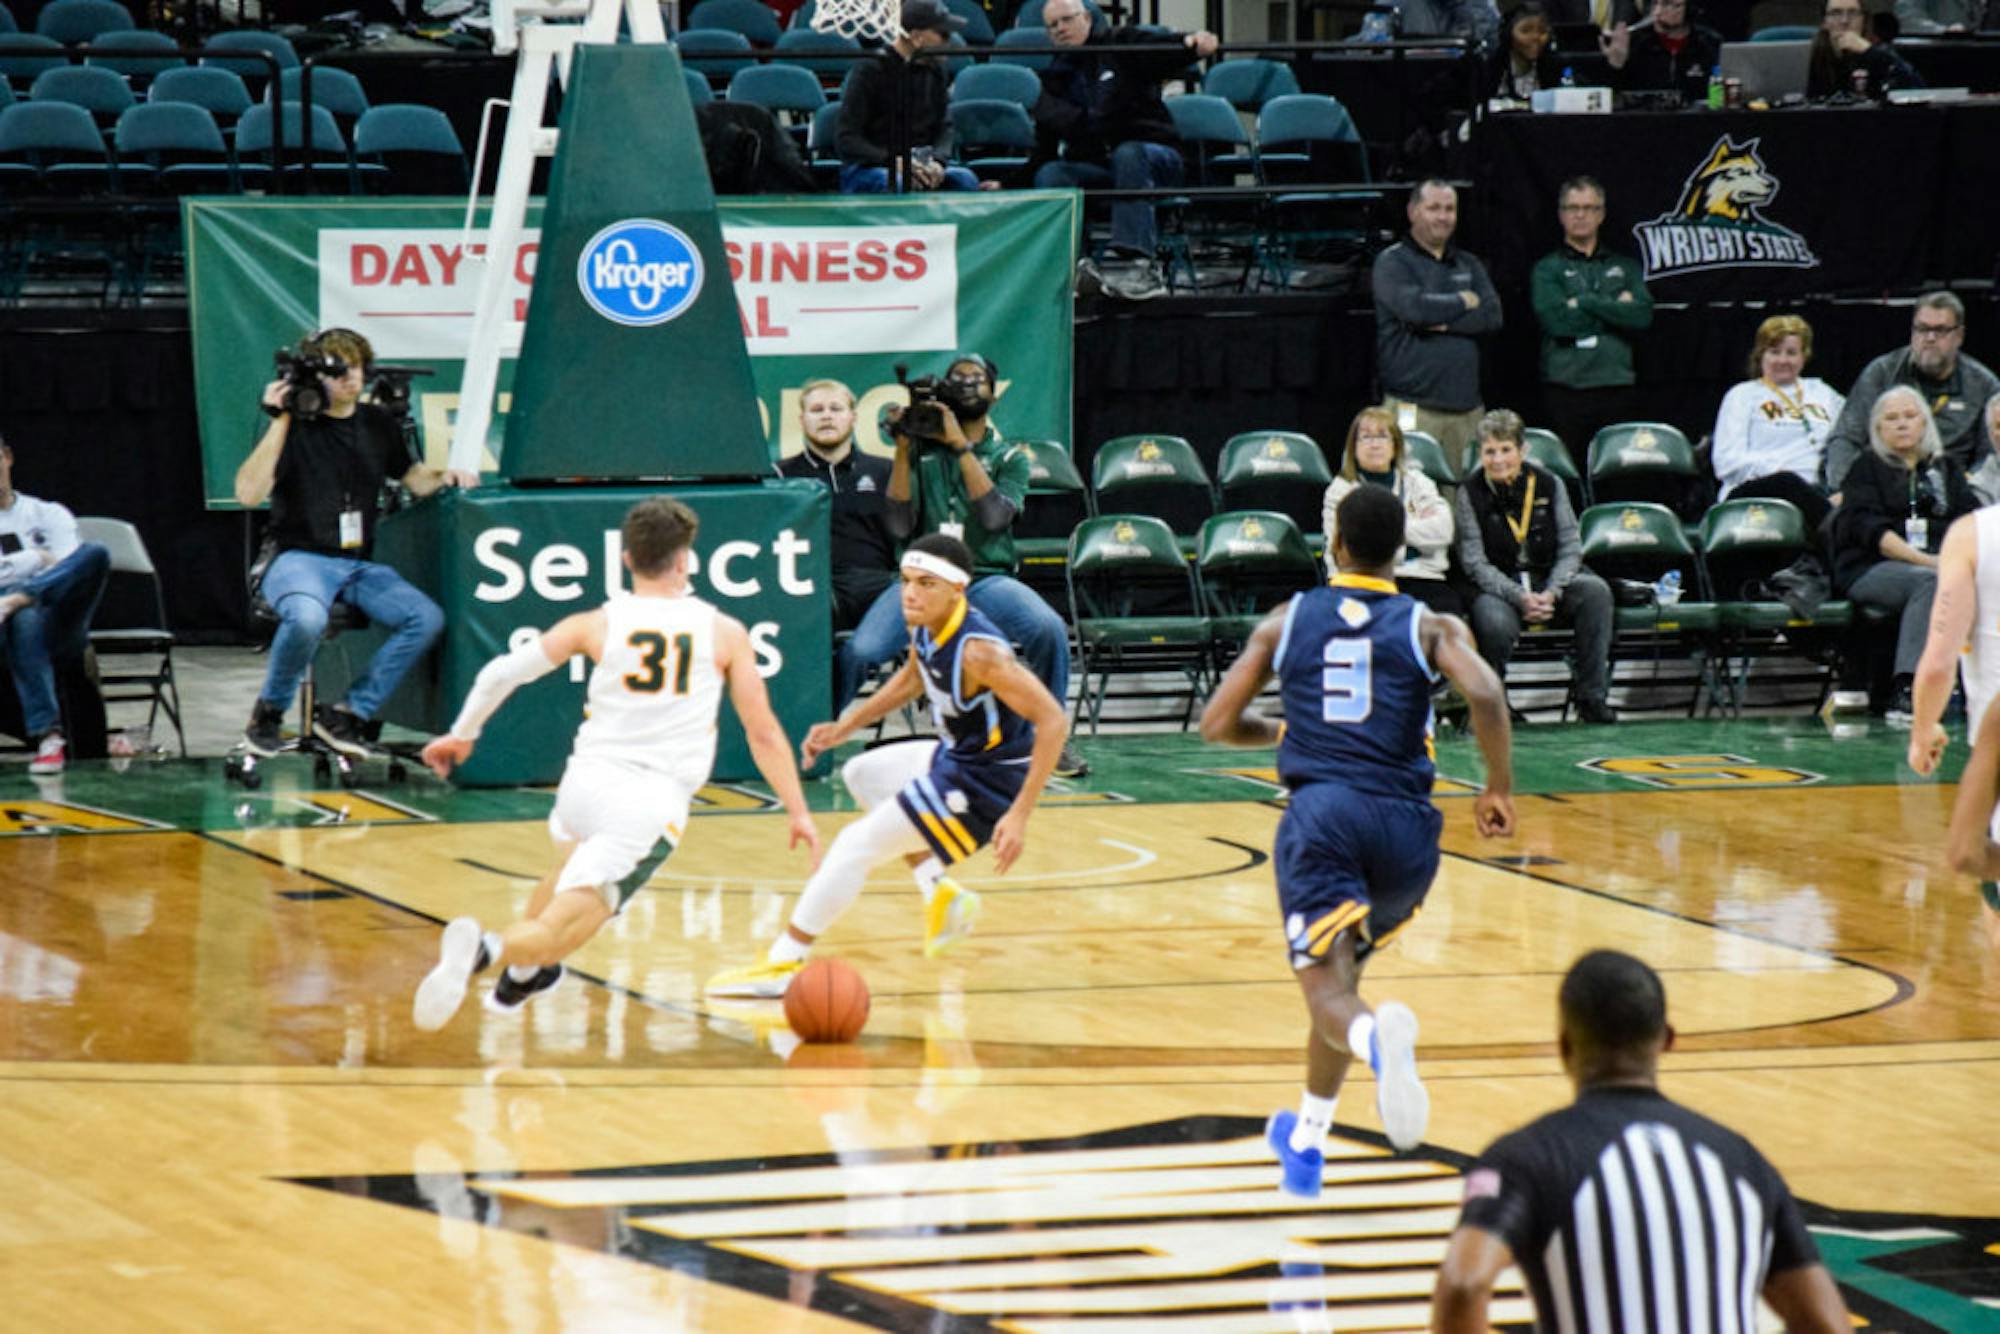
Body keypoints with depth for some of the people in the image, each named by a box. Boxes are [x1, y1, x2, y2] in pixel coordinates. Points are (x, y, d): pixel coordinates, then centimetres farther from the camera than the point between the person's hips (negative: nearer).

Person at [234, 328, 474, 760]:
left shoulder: (376, 424, 11)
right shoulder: (296, 427, -5)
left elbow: (412, 478, 25)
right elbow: (248, 494, -16)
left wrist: (445, 477, 2)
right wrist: (280, 422, -18)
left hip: (359, 564, 6)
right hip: (299, 559, -6)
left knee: (426, 619, -20)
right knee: (307, 618, -39)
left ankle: (347, 714, -11)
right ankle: (269, 711, -10)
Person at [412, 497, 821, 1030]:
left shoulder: (598, 624, 6)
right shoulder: (724, 633, 5)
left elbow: (502, 672, 7)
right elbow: (764, 733, 6)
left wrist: (463, 734, 24)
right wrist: (798, 812, 15)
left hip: (584, 783, 3)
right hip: (652, 803, -3)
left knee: (571, 868, 38)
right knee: (559, 931, -8)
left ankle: (521, 974, 46)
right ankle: (488, 950, -37)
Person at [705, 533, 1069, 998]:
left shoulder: (978, 651, -30)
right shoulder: (924, 626, -4)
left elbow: (1053, 720, -31)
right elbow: (912, 679, 20)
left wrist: (1020, 815, -35)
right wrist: (846, 726, 12)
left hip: (986, 783, -10)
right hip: (955, 757, 10)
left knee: (855, 845, -12)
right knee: (861, 775, 30)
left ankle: (782, 965, -5)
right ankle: (941, 896, 22)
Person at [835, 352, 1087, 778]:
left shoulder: (1010, 457, 11)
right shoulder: (922, 450, 11)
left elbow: (995, 515, -10)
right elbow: (900, 526, 0)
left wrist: (962, 446, -13)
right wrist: (903, 451, -6)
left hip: (987, 579, 0)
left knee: (1050, 629, -30)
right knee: (858, 650, -27)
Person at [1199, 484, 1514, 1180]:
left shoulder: (1288, 620, 14)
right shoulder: (1429, 627, 10)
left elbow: (1217, 724, 14)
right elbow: (1484, 693, -11)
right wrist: (1499, 785, 2)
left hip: (1320, 812, -2)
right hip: (1404, 819, 2)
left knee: (1328, 987, -11)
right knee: (1343, 966, 25)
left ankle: (1378, 1033, -48)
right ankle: (1306, 1138, 33)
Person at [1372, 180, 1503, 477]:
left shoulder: (1469, 265, 19)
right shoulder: (1392, 262, 3)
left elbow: (1492, 315, 4)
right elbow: (1413, 308, -15)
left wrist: (1442, 322, -8)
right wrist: (1463, 302, 0)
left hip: (1466, 405, 5)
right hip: (1414, 405, -5)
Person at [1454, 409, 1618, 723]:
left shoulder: (1548, 485, 5)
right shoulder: (1470, 496, -2)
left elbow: (1570, 548, 2)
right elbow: (1475, 562, -8)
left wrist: (1550, 593, -17)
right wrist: (1520, 597, -22)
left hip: (1550, 582, 3)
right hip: (1497, 588, -3)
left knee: (1595, 590, -27)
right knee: (1496, 624, -38)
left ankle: (1592, 697, -21)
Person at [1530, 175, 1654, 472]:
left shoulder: (1624, 267, 17)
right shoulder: (1548, 268, 9)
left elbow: (1643, 315, 0)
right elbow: (1555, 320, -9)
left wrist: (1584, 302, -5)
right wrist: (1615, 307, -1)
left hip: (1616, 390, 2)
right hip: (1567, 389, -2)